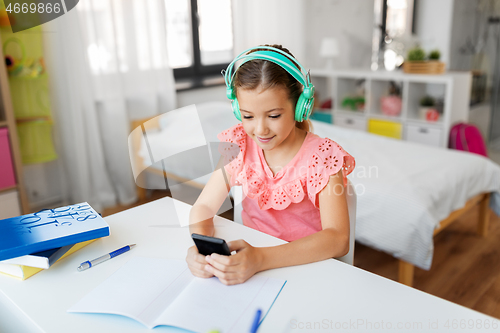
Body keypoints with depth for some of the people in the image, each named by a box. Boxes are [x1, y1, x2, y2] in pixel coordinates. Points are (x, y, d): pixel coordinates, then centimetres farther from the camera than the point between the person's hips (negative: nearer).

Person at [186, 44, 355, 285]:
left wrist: (261, 259, -40)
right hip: (249, 255, 3)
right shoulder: (240, 143, -5)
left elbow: (338, 239, -27)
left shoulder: (321, 156, -16)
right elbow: (204, 207, -4)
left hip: (306, 264, -3)